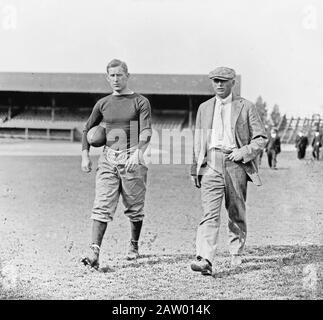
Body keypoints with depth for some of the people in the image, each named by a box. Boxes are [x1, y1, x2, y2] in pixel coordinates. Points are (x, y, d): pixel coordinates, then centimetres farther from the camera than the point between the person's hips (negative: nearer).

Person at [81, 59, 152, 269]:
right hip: (108, 159, 3)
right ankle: (94, 253, -16)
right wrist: (85, 155, 9)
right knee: (102, 207, -9)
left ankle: (134, 246, 27)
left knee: (135, 208, 7)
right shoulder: (103, 104, 12)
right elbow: (88, 129, 22)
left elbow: (146, 131, -12)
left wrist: (138, 153, -29)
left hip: (132, 159, -2)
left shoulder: (140, 102, 1)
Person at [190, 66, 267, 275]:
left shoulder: (246, 107, 7)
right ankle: (205, 260, -23)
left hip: (235, 163, -1)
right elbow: (198, 142, 20)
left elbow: (261, 137, 5)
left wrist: (244, 152, -10)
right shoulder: (204, 108, 17)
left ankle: (237, 254, 27)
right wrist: (196, 168, 17)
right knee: (210, 213, -12)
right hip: (211, 163, 1)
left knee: (237, 213, 8)